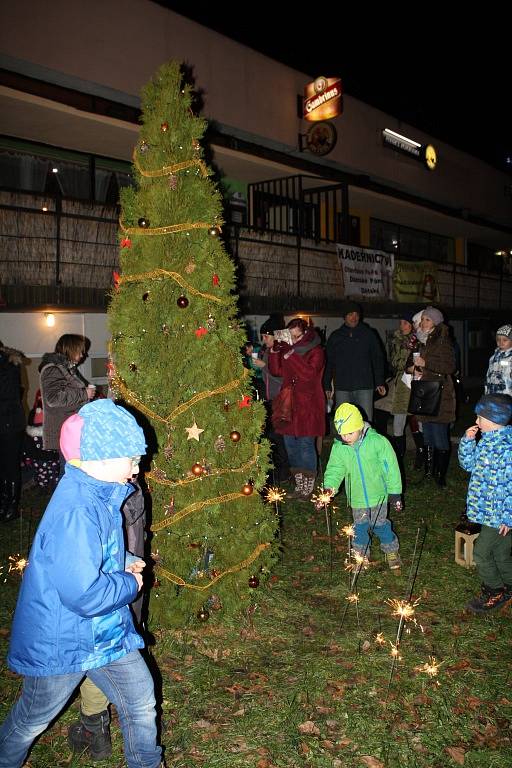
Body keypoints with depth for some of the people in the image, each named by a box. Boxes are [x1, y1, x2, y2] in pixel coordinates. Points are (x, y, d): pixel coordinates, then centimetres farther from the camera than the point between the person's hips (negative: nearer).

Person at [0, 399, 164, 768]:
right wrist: (129, 584, -18)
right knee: (32, 720, 19)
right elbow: (85, 594, -35)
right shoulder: (75, 511, -33)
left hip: (107, 630, 8)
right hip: (63, 641, -8)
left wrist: (122, 565, -1)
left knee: (141, 702, 17)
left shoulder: (100, 492, -2)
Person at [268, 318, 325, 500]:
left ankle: (308, 488, 7)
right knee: (290, 444, 10)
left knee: (306, 444, -4)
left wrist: (292, 357, -24)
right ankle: (299, 485, 23)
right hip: (290, 404, 6)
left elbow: (310, 374, -20)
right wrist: (274, 352, -9)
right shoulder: (287, 349, 11)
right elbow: (276, 371, 6)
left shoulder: (315, 351, -6)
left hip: (308, 406, -6)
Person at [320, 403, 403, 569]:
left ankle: (391, 551, 36)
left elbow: (390, 468, -11)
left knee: (380, 524, 11)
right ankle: (362, 554, 37)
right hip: (357, 498, 2)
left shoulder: (378, 442, -19)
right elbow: (334, 469, -7)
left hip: (378, 494, -2)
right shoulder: (338, 447, -11)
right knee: (360, 527, 15)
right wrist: (329, 487, -26)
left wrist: (394, 492, -7)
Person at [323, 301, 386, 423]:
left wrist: (380, 382, 1)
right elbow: (329, 362, 13)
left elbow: (378, 358, 9)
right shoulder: (335, 336, 11)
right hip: (342, 387, 1)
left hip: (364, 387, -1)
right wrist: (327, 385, 8)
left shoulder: (368, 334, 8)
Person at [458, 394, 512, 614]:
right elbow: (468, 463, 13)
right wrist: (468, 440, -2)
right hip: (489, 511, 9)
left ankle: (494, 593, 20)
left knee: (481, 552, 2)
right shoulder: (487, 440, 2)